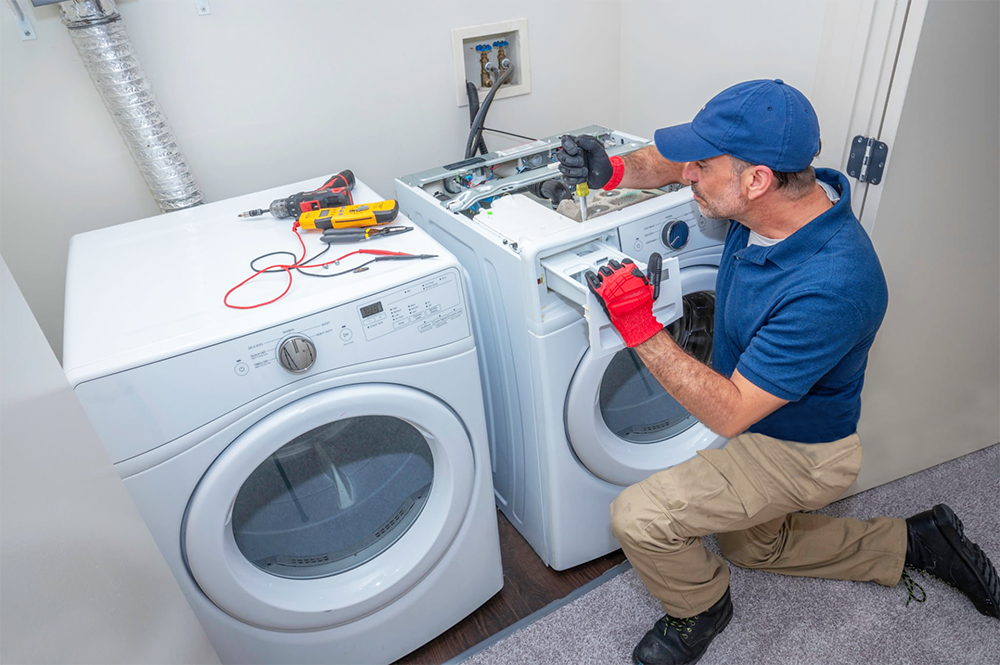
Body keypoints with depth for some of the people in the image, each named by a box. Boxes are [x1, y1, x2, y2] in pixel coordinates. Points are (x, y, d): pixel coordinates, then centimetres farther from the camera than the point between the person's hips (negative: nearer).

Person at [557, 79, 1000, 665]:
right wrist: (613, 170, -23)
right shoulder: (777, 198, -16)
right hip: (762, 426, 9)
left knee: (638, 518, -18)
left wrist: (640, 329, -38)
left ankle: (700, 607, 15)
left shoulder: (830, 289, -40)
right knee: (753, 545, 31)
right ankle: (914, 543, 39)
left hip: (800, 452, -8)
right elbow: (670, 161, -2)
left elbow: (730, 413, -34)